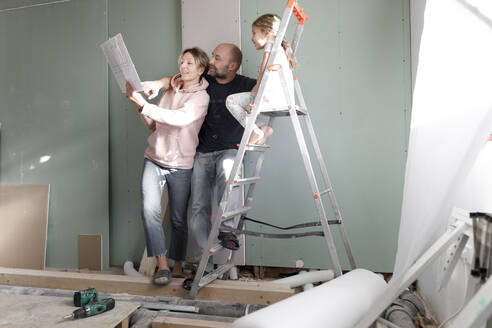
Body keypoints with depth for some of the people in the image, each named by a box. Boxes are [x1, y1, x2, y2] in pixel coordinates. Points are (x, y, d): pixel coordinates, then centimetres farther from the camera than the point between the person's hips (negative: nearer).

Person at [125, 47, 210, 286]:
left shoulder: (201, 97, -6)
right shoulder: (171, 91, 13)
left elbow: (180, 119, -25)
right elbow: (153, 125, 14)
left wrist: (143, 104, -28)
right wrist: (140, 107, -3)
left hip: (180, 165, -4)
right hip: (154, 160, 4)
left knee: (178, 219, 5)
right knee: (149, 210, -15)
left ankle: (177, 267, 23)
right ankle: (162, 266, -6)